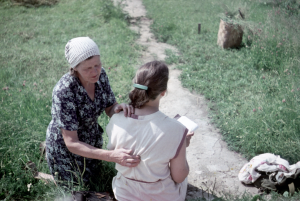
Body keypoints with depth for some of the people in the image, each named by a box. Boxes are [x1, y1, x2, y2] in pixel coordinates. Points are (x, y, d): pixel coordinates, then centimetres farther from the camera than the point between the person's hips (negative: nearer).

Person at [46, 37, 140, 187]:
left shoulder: (100, 74, -20)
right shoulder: (64, 91, -38)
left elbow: (110, 110, -11)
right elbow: (71, 143, -37)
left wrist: (119, 108, -37)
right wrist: (113, 156, -49)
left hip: (91, 139, 6)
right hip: (65, 147, -5)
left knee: (94, 175, 31)